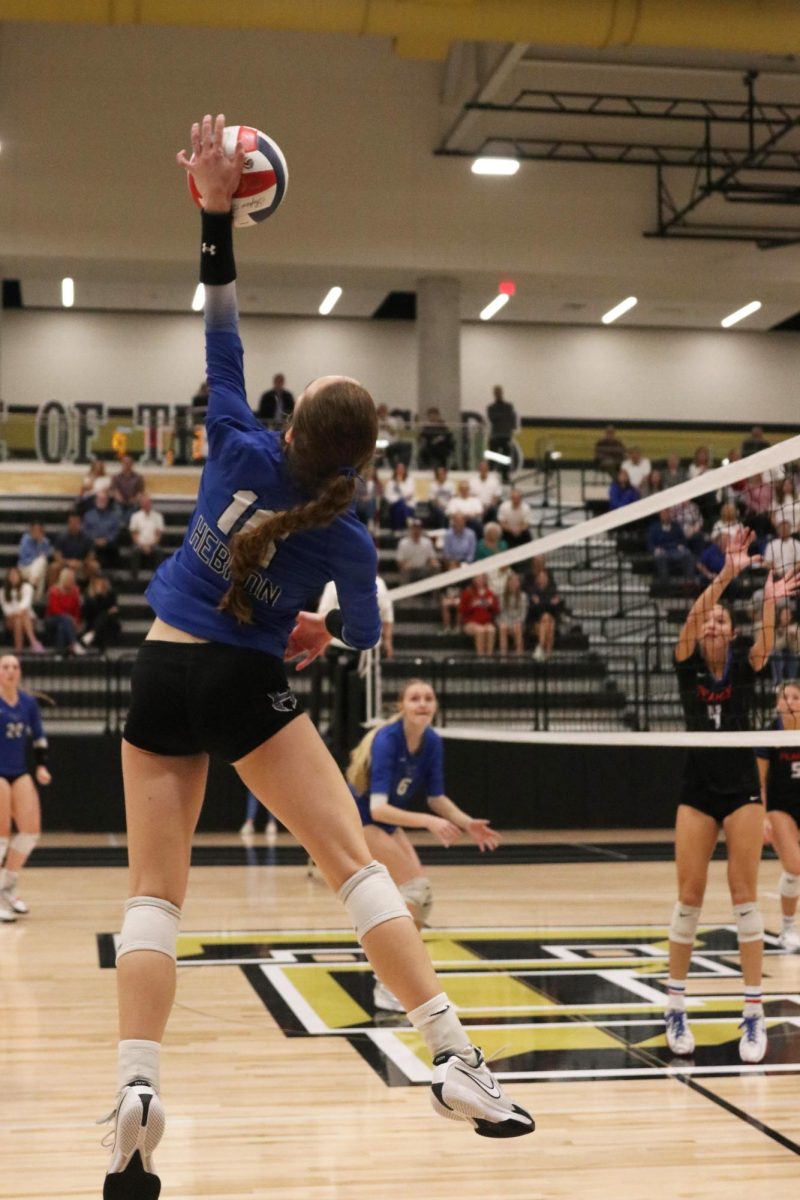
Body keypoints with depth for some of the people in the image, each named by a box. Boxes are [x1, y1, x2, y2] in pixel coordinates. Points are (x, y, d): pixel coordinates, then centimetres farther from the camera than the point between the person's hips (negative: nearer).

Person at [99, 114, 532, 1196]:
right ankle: (457, 1062, -4)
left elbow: (222, 339, 2)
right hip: (247, 689, -2)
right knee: (358, 865, 0)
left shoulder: (241, 452, -4)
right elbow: (363, 637, 10)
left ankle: (137, 1097, -10)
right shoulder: (347, 537, -5)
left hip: (163, 679, 2)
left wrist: (217, 216, 1)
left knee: (153, 895, 4)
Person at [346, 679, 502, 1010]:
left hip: (386, 823, 8)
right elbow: (378, 807, -40)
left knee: (420, 894, 3)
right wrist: (428, 822, -50)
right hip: (357, 819, -8)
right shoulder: (387, 741, -31)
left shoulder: (432, 743, -9)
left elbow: (436, 797, 1)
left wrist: (468, 824, -14)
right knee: (415, 886, -19)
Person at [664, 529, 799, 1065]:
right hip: (698, 792, 1)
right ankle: (677, 1007, 10)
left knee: (745, 895, -3)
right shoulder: (688, 667, 0)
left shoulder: (744, 666, 0)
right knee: (689, 896, -1)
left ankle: (754, 1014, -1)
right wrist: (725, 575, -34)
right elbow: (690, 620, -19)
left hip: (742, 789, 0)